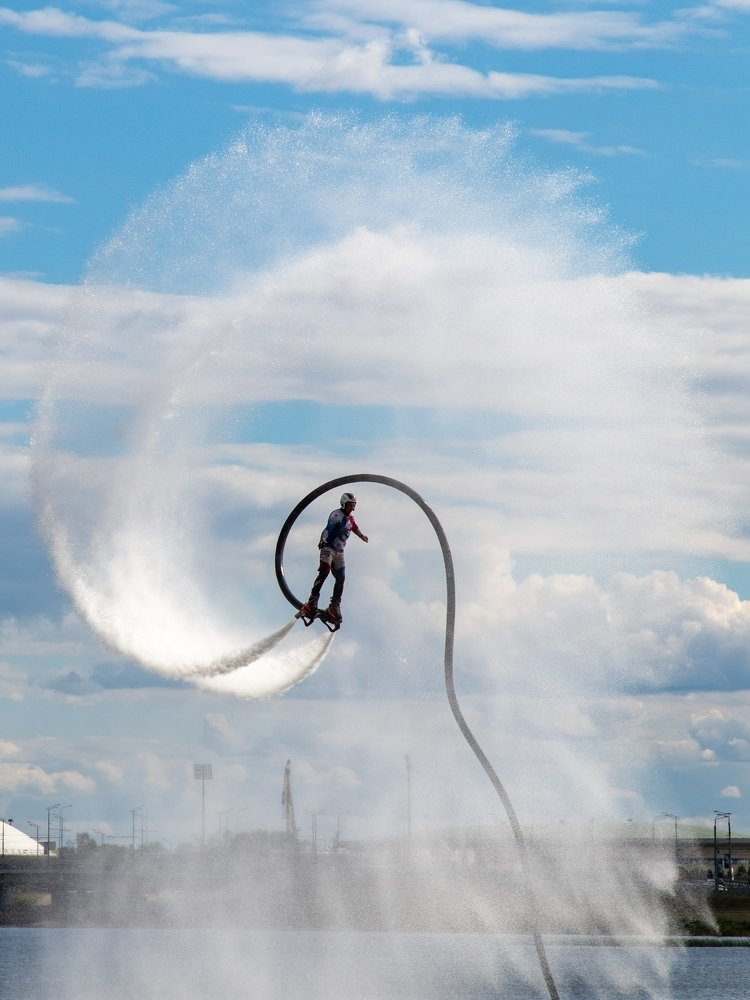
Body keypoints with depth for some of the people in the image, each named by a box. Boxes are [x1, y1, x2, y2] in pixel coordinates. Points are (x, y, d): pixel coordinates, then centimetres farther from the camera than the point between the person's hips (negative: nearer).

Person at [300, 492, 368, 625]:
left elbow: (354, 527, 34)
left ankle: (335, 606, 10)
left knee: (340, 578, 1)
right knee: (324, 571, -24)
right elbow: (328, 528, -31)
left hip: (339, 552, 8)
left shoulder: (350, 518, 10)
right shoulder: (336, 515, -15)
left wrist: (361, 536, 53)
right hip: (328, 548, -8)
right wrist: (323, 540, -51)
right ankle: (313, 601, -27)